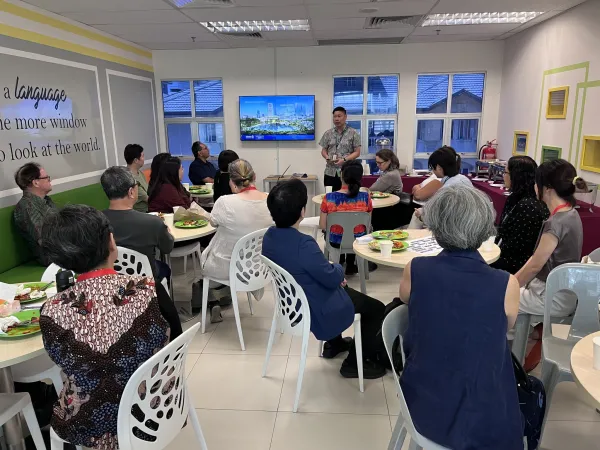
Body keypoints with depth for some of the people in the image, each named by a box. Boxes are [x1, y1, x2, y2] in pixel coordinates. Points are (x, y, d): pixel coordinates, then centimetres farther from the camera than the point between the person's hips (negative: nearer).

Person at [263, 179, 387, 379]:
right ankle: (354, 362, 18)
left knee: (345, 289, 36)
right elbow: (332, 278, -23)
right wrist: (338, 269, -1)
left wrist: (331, 271, 2)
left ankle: (333, 344, 46)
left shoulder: (270, 236, -8)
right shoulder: (303, 244, -36)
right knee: (377, 308, 8)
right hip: (315, 310, -9)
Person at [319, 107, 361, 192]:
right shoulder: (328, 133, 10)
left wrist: (344, 160, -16)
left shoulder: (353, 133, 0)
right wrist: (327, 158, -7)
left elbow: (357, 152, -2)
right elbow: (323, 150, 15)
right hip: (330, 172, 3)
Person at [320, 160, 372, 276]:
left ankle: (340, 261, 53)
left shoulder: (329, 198, -22)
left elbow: (323, 226, -12)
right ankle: (350, 265, 49)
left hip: (335, 242, -1)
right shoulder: (365, 197, -18)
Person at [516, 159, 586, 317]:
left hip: (555, 298, -8)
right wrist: (513, 280, 9)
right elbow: (538, 257, 7)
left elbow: (534, 266, -18)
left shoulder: (556, 223, -26)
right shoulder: (570, 214, 2)